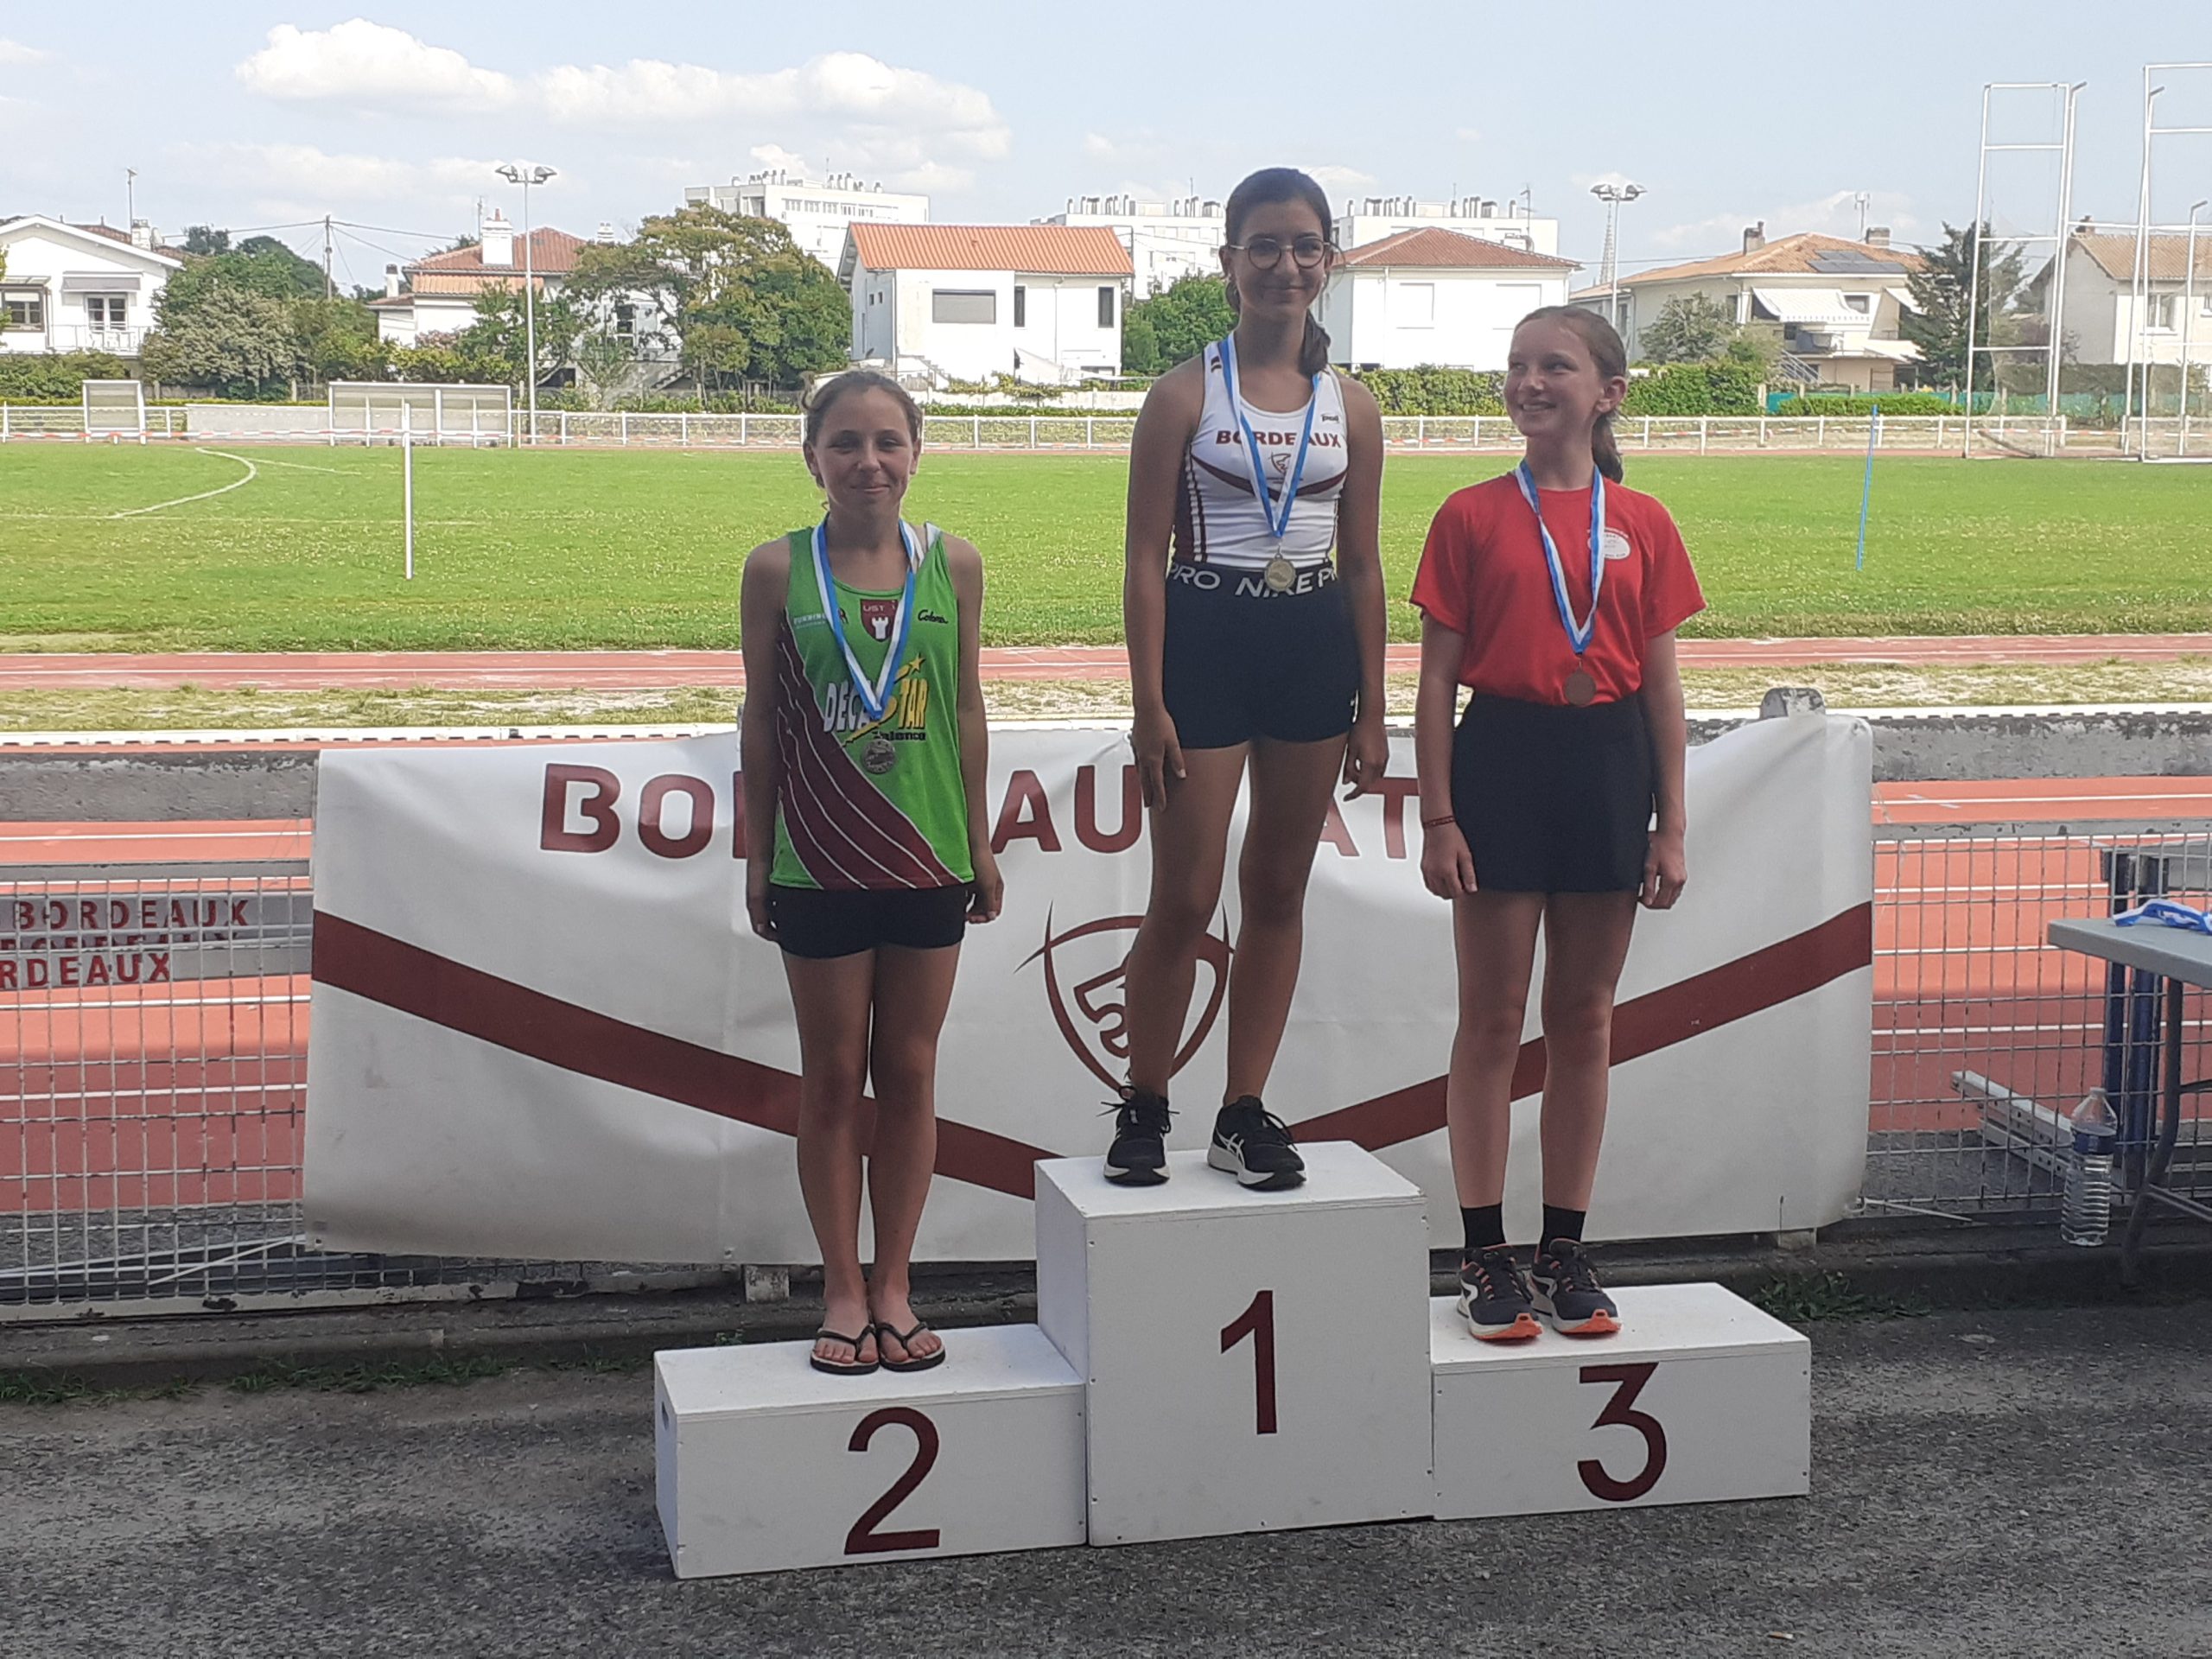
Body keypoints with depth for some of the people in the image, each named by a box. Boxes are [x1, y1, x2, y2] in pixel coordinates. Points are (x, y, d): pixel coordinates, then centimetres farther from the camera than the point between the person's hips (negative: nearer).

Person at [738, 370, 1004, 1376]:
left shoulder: (953, 566, 1)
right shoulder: (778, 569, -4)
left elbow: (966, 707, 8)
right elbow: (762, 718, 2)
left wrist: (980, 841, 9)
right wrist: (757, 855, 3)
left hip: (928, 858, 2)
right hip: (819, 864, -1)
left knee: (909, 1073, 9)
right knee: (833, 1079, 8)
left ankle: (893, 1287, 21)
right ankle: (844, 1293, 19)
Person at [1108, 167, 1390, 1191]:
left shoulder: (1350, 407, 7)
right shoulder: (1186, 395, -3)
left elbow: (1363, 566, 10)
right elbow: (1146, 557, -5)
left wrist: (1370, 713, 7)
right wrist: (1149, 704, -12)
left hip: (1313, 646, 4)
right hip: (1205, 642, -4)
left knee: (1279, 891, 9)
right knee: (1185, 898, -3)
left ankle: (1245, 1113, 18)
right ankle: (1143, 1110, 12)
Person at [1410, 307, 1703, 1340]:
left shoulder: (1642, 526, 5)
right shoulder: (1472, 517, 0)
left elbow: (1661, 684, 7)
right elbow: (1436, 678, -1)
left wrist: (1672, 825, 3)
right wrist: (1438, 816, -7)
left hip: (1608, 766, 2)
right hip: (1502, 759, -2)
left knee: (1585, 1019, 9)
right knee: (1493, 1019, 3)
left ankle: (1565, 1252, 19)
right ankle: (1486, 1256, 11)